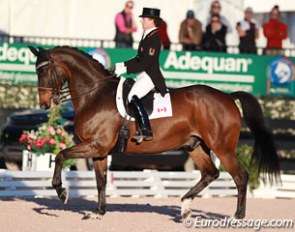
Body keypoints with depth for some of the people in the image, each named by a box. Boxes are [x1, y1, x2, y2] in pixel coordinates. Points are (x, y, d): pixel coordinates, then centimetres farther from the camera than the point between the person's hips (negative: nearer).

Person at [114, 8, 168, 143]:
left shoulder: (154, 38, -16)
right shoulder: (146, 36, 14)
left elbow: (145, 63, -20)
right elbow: (139, 59, 20)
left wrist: (126, 69, -20)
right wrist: (122, 65, 11)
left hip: (151, 76, -10)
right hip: (143, 75, 10)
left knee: (133, 97, -26)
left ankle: (146, 131, -28)